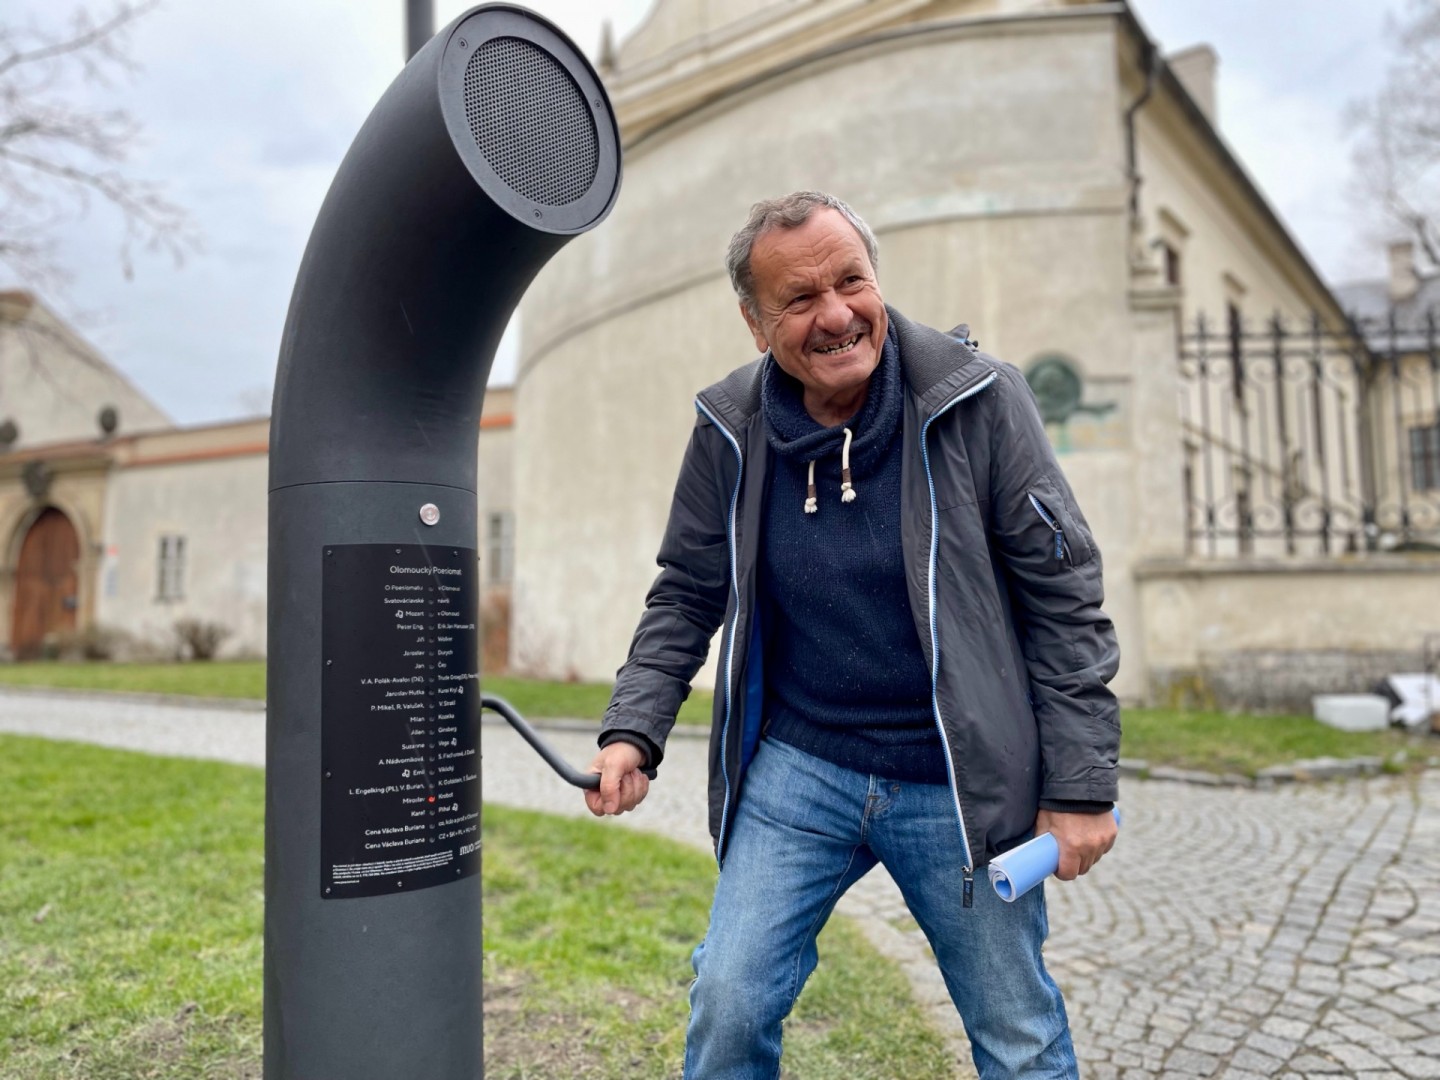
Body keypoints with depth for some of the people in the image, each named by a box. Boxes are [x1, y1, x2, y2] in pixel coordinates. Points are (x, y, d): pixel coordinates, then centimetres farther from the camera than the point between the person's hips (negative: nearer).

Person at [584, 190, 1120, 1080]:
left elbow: (1063, 595, -8)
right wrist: (634, 730, -5)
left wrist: (1081, 784, -9)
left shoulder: (978, 400, -11)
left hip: (958, 784, -1)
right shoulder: (729, 433, -4)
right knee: (729, 1005, 3)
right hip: (796, 771, 2)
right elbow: (686, 596, 7)